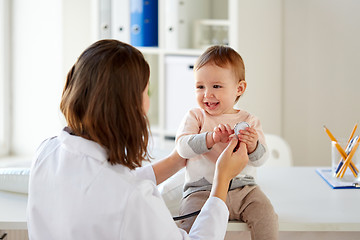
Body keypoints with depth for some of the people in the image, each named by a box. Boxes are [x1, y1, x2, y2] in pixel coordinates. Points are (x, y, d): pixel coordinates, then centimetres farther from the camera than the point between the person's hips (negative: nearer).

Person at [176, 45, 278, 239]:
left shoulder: (249, 121, 8)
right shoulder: (195, 117, 5)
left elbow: (260, 159, -2)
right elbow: (182, 147, -12)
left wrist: (253, 146, -26)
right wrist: (212, 138, -29)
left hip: (243, 188, 2)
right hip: (201, 190, -1)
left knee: (266, 216, -20)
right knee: (192, 224, -25)